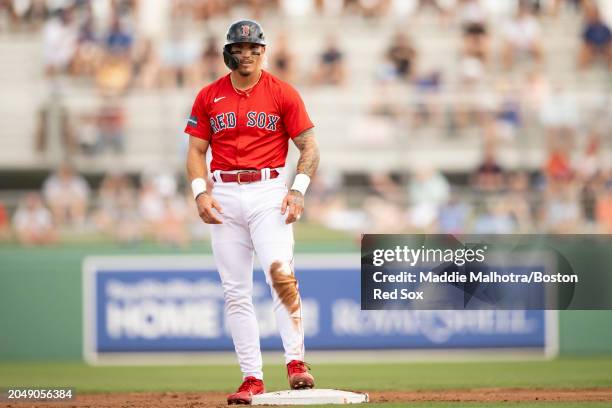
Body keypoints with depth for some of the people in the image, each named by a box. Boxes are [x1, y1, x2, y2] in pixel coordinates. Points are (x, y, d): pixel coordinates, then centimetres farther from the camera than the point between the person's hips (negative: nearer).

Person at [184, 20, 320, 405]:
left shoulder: (283, 93, 2)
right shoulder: (208, 97, 9)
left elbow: (309, 146, 3)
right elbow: (196, 150, 11)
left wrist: (298, 190, -10)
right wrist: (201, 192, -5)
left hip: (268, 191, -3)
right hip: (224, 196, 3)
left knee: (280, 272, -22)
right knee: (236, 290, 2)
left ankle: (296, 361, -22)